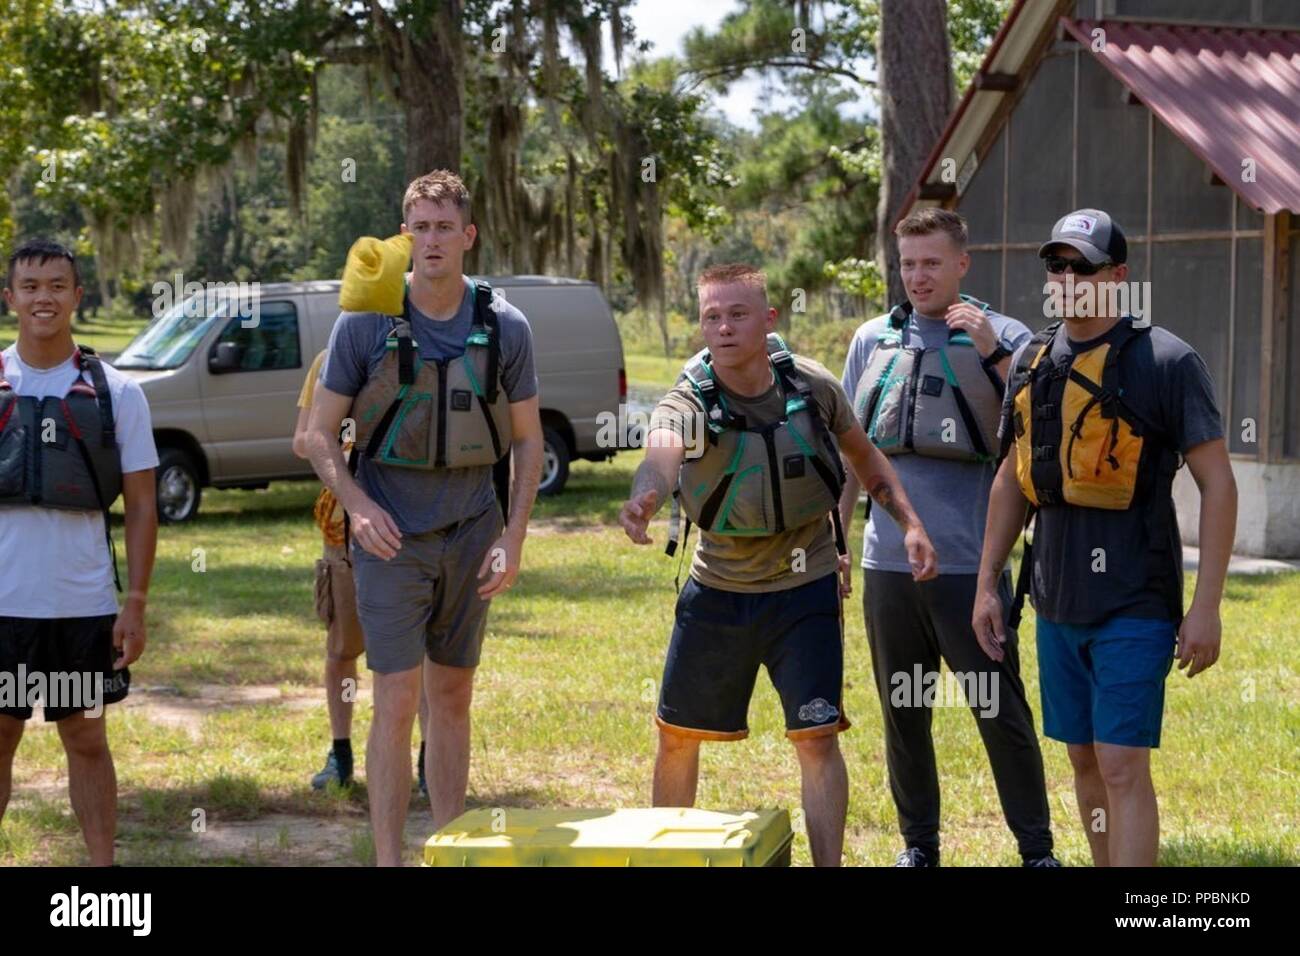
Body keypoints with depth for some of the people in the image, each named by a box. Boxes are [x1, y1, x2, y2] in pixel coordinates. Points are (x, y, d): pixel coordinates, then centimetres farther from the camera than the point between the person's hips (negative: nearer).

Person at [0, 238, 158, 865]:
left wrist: (136, 603, -4)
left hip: (85, 604, 0)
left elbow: (140, 504, 3)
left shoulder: (115, 392, 1)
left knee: (86, 740, 9)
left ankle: (103, 862, 17)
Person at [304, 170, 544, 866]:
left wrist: (513, 538, -2)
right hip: (392, 537, -3)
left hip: (469, 534, 3)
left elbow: (528, 441, 7)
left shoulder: (505, 327, -1)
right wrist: (357, 504, -17)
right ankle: (388, 859, -2)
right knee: (396, 702, -6)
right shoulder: (365, 323, -6)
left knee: (453, 698, 11)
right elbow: (321, 435, -1)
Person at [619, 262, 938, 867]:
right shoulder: (686, 404, -19)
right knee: (677, 735, 11)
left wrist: (910, 524, -2)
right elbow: (660, 452, -43)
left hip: (804, 590, -1)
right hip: (717, 591, 1)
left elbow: (863, 455, 9)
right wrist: (644, 499, -65)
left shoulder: (813, 387, -10)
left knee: (816, 737, -9)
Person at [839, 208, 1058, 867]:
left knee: (1002, 713, -1)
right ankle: (919, 844, 23)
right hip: (887, 563, 3)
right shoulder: (872, 341, 9)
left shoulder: (1003, 339, 0)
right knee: (903, 714, 11)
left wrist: (996, 354, -20)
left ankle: (1035, 846, 10)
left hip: (970, 564, -3)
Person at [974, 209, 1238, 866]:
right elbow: (1011, 478, 18)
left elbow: (1217, 484, -9)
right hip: (1057, 601, 6)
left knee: (1122, 767, -10)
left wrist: (1206, 606, -14)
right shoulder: (1032, 362, 10)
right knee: (1084, 761, 13)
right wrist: (987, 584, 14)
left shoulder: (1166, 361, -9)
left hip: (1134, 606, -6)